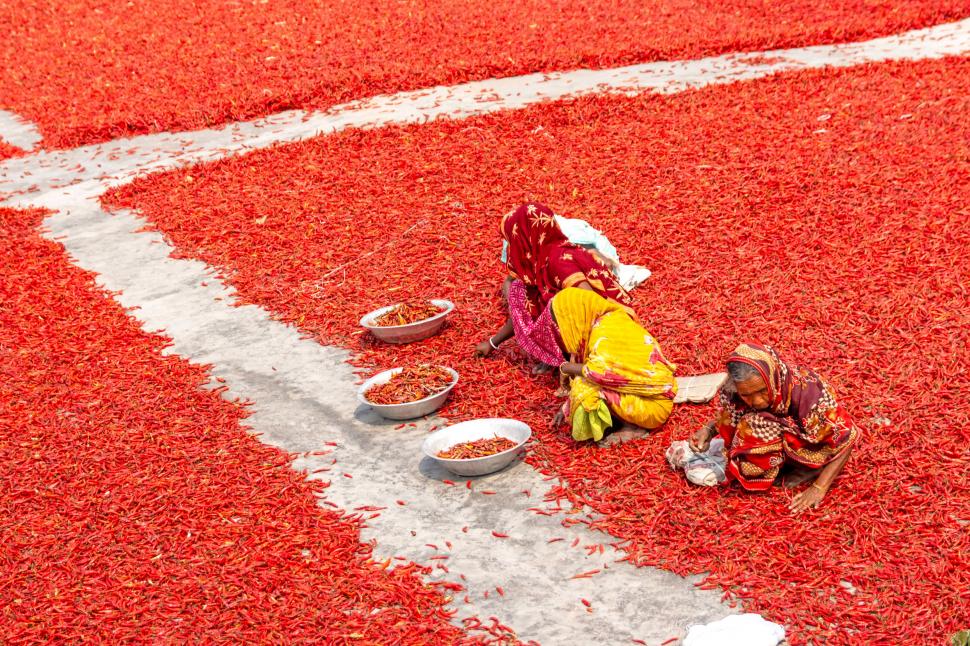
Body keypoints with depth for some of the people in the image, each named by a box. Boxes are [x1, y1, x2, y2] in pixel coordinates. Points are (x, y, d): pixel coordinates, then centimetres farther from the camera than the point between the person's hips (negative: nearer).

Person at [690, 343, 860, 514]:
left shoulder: (804, 391, -35)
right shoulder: (733, 391, -23)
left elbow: (845, 438, -26)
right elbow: (729, 418, 0)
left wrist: (819, 488, -30)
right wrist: (709, 430, -21)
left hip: (811, 448, -5)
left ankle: (810, 469, -7)